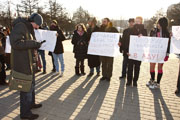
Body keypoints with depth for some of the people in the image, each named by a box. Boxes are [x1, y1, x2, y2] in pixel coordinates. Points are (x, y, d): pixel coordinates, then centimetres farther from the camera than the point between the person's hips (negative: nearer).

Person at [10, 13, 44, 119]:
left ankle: (31, 103, 41)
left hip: (30, 63, 10)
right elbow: (15, 43, -25)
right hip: (23, 64, -10)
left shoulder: (29, 28, 17)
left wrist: (37, 44, 6)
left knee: (31, 84, 22)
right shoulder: (20, 26, -14)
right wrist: (33, 43, -23)